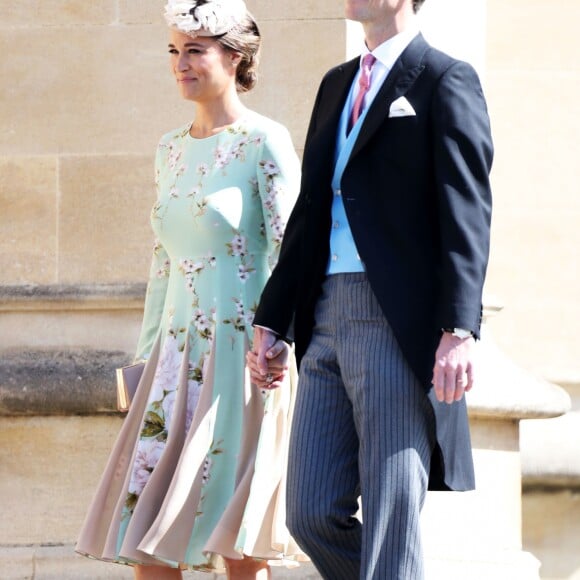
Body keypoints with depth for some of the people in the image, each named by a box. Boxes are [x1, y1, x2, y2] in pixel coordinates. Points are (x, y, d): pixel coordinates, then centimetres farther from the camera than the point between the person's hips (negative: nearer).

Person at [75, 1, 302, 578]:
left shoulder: (264, 142, -6)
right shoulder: (171, 149, 15)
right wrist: (149, 354, 17)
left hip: (240, 350, -7)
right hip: (178, 352, 7)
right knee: (146, 528, 1)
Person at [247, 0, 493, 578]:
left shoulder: (445, 81, -2)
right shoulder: (337, 85, 22)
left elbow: (466, 215, -10)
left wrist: (459, 330, -20)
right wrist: (271, 322, 17)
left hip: (401, 324, -7)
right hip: (328, 320, 7)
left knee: (390, 523, -6)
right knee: (311, 514, 3)